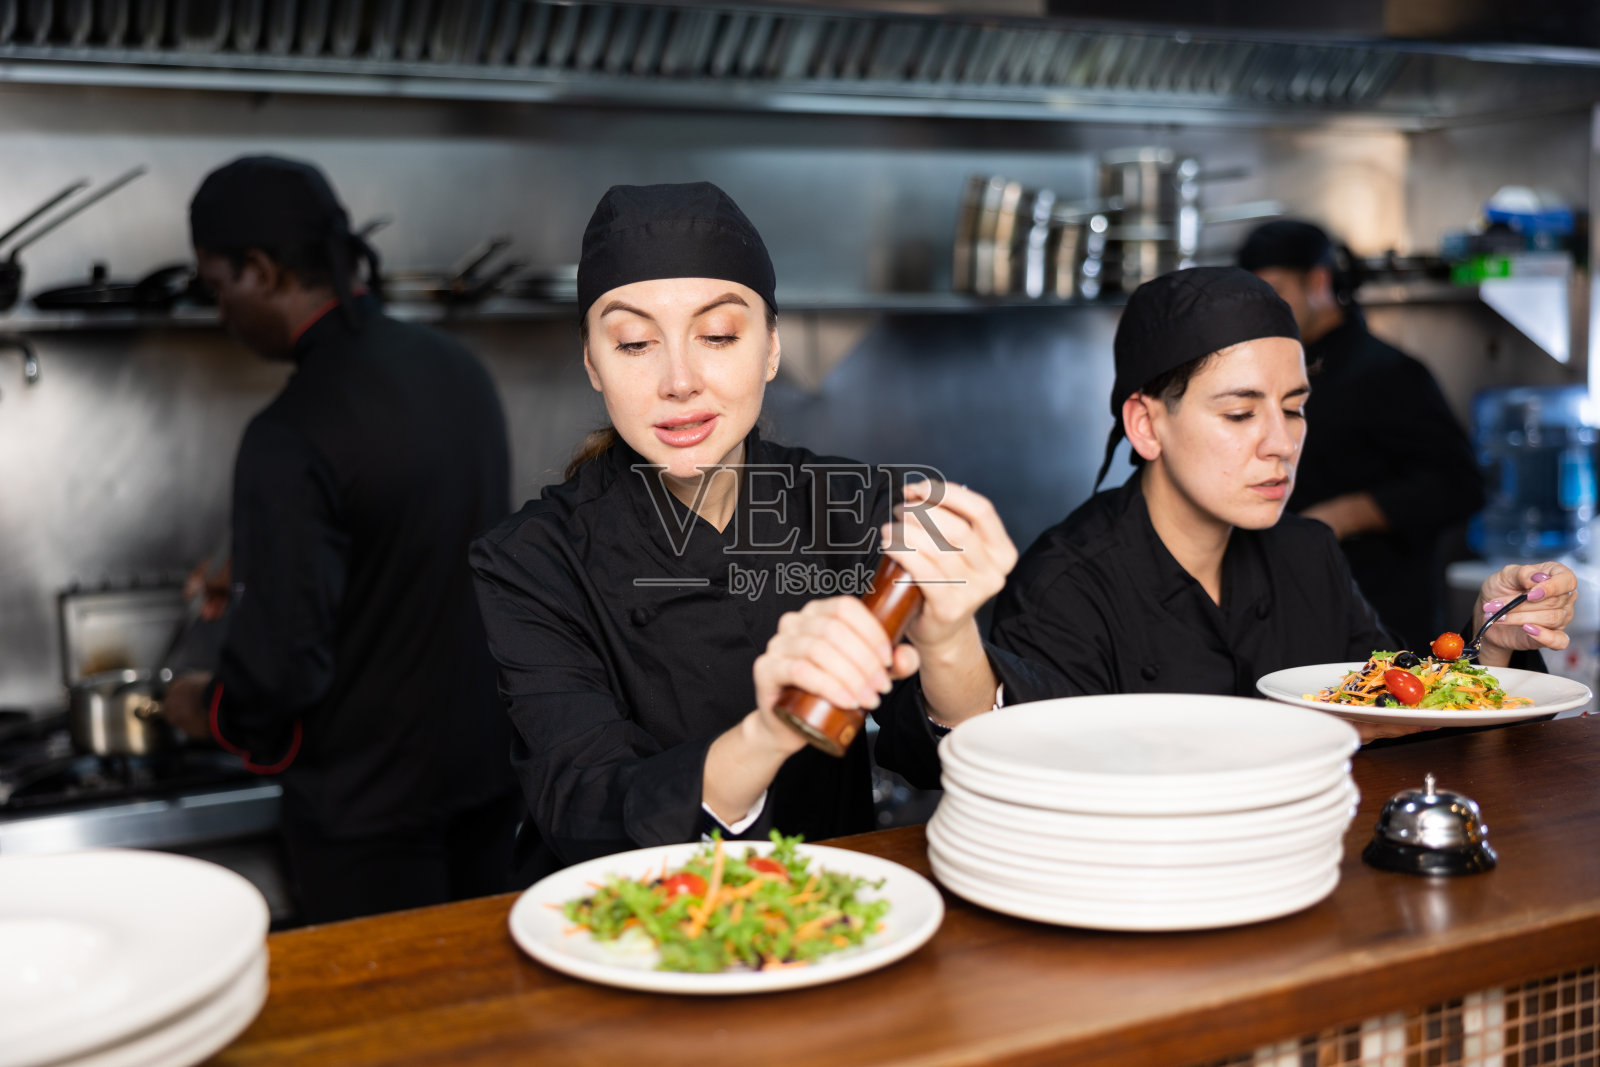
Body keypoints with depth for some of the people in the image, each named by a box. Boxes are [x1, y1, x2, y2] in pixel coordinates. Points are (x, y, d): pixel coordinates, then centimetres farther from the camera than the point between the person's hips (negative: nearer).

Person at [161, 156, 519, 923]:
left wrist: (212, 711, -2)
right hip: (489, 770, 7)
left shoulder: (290, 439, -24)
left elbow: (281, 668, -24)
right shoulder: (456, 368, 0)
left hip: (369, 806, -7)